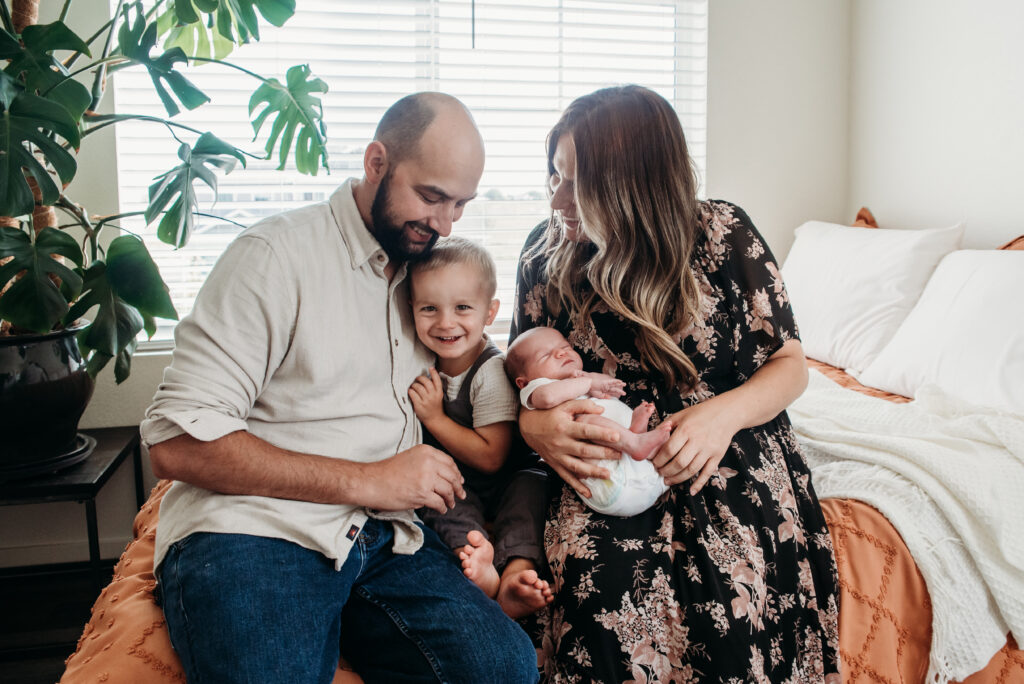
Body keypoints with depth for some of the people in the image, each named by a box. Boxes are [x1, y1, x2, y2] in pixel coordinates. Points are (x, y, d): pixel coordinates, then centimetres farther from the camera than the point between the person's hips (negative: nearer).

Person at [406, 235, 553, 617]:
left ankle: (517, 573, -44)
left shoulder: (491, 371, -18)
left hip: (498, 484, -3)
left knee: (531, 483, -32)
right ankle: (473, 554, -47)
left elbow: (491, 457, -20)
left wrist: (434, 417, -19)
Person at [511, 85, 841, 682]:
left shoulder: (723, 233, -3)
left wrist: (726, 412, -17)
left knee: (733, 596, -29)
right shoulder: (546, 251, 3)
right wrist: (533, 424, -12)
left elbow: (789, 363, 4)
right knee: (599, 592, -30)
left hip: (728, 462, -1)